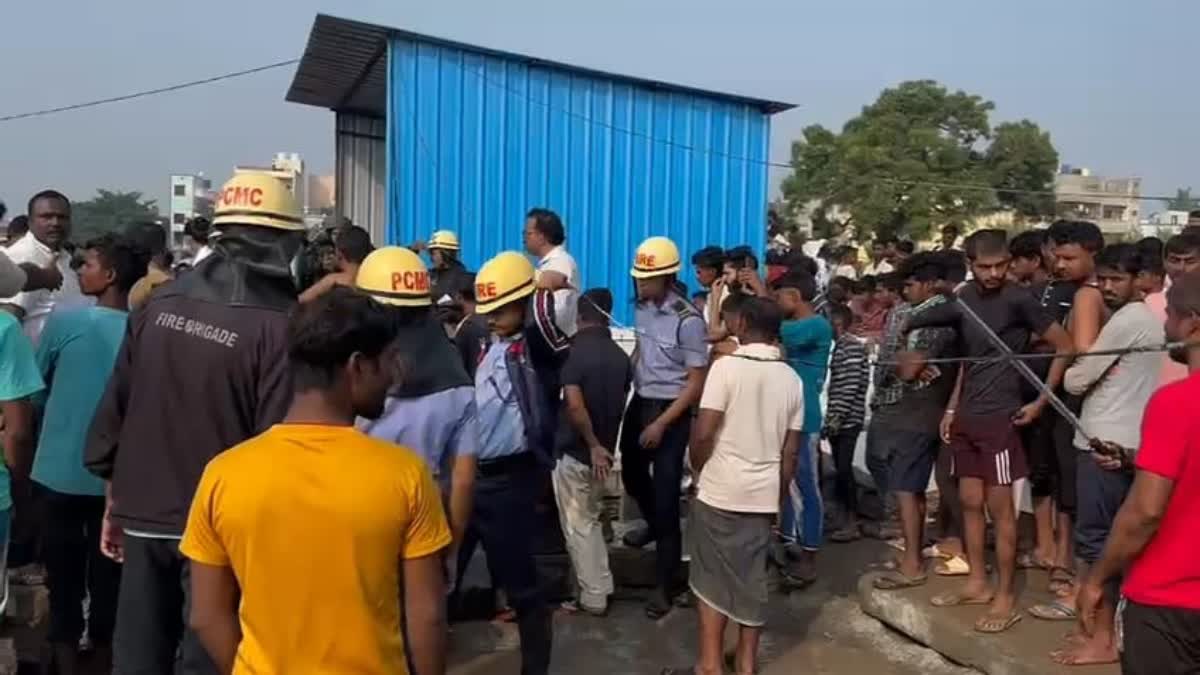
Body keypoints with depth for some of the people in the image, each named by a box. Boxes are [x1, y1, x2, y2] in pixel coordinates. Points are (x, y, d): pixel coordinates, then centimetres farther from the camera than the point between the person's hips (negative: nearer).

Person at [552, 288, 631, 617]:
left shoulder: (574, 351, -16)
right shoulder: (620, 355, 3)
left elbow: (574, 405, -27)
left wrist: (593, 445, -18)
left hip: (575, 452, -6)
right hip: (604, 451, 7)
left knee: (578, 527, 6)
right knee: (590, 521, 21)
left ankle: (593, 597, 14)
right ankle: (600, 589, 26)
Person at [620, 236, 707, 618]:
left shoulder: (688, 321, -19)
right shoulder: (641, 308, 0)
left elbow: (696, 384, -17)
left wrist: (661, 425, -18)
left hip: (671, 412, -7)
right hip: (639, 403, 7)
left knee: (666, 496, -1)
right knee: (631, 475, 23)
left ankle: (667, 586, 13)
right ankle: (653, 525, 56)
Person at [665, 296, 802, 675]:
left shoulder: (727, 367, -12)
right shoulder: (791, 379, 4)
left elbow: (703, 433, -15)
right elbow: (790, 451, 6)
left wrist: (699, 468, 4)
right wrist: (778, 497, 16)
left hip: (720, 491, -4)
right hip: (763, 495, 5)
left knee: (712, 577, 7)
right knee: (752, 577, 15)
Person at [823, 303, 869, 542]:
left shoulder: (852, 346, -12)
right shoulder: (840, 346, 16)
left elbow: (851, 386, -18)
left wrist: (836, 418, -20)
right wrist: (832, 418, 15)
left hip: (846, 420, -9)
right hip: (838, 420, 9)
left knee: (844, 469, -7)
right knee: (841, 469, 10)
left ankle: (852, 523, 0)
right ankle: (846, 519, 16)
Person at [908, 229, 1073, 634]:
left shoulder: (1018, 300, -12)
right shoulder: (963, 300, 7)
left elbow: (1065, 347, -8)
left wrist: (1040, 402, -10)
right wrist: (952, 408, 13)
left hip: (1000, 416, -7)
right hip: (967, 417, 7)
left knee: (999, 507, -1)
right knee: (970, 502, 12)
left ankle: (1006, 598, 9)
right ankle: (977, 583, 25)